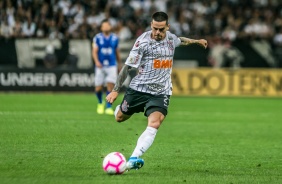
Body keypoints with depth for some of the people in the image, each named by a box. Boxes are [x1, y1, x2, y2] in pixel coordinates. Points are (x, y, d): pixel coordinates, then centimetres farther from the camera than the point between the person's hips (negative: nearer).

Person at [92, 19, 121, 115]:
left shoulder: (115, 38, 7)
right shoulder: (97, 38, 0)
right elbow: (94, 51, -7)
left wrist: (119, 63, 22)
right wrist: (96, 61, -23)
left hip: (112, 65, 1)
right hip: (100, 66, -1)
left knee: (110, 85, -13)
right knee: (98, 88, 1)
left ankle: (108, 107, -5)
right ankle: (100, 103, 30)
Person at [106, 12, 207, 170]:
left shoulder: (170, 37, 3)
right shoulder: (143, 41, -13)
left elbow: (180, 40, 31)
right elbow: (128, 66, -11)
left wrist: (196, 41, 46)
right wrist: (116, 90, -14)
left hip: (161, 93, 2)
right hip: (139, 88, -2)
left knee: (154, 124, -22)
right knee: (120, 118, 14)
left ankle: (134, 159, -31)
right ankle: (121, 108, 54)